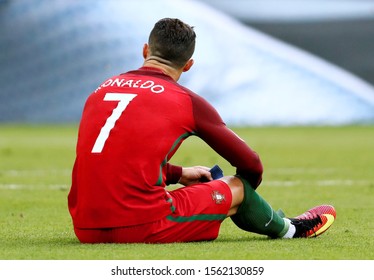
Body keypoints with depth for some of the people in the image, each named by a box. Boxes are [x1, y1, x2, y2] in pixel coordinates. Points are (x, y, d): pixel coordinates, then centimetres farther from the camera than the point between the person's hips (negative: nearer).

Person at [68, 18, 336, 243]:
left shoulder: (102, 90, 15)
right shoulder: (188, 101, 0)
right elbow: (251, 165, 11)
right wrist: (241, 193, 32)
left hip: (85, 229, 6)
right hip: (141, 227, -6)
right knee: (237, 186, 16)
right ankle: (288, 228, 44)